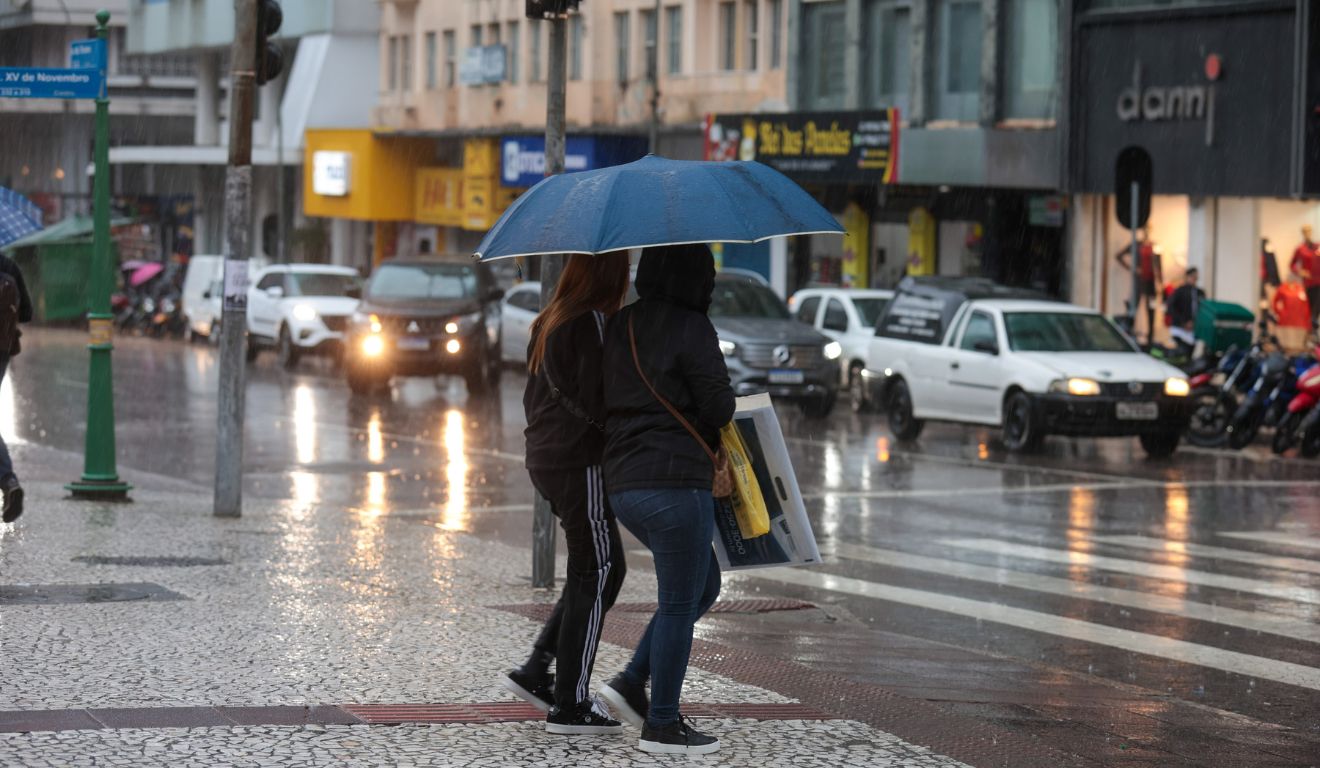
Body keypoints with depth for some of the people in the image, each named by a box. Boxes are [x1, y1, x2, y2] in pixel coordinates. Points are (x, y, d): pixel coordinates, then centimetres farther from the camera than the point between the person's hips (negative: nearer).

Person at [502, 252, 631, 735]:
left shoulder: (550, 322, 13)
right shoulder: (594, 323, -16)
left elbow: (534, 395, 18)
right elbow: (599, 400, -20)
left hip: (545, 457, 9)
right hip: (581, 463, -9)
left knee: (604, 570, 17)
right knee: (596, 575, -2)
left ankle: (536, 671, 14)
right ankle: (570, 704, 0)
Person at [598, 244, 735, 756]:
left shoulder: (620, 326, 13)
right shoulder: (690, 329, -10)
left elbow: (608, 400, 16)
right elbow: (719, 407, -11)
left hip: (622, 483, 9)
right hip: (674, 481, -9)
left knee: (702, 586, 21)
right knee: (679, 603, 1)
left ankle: (631, 685, 14)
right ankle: (662, 724, 5)